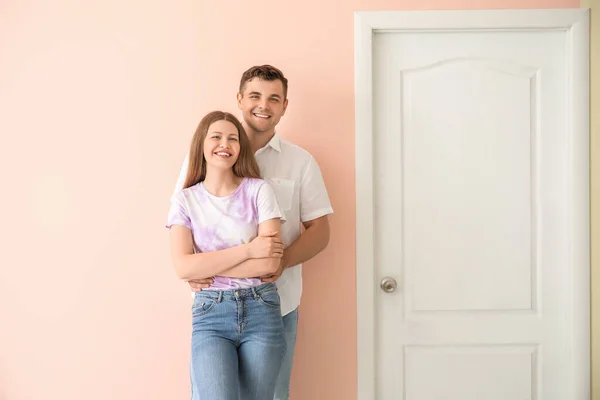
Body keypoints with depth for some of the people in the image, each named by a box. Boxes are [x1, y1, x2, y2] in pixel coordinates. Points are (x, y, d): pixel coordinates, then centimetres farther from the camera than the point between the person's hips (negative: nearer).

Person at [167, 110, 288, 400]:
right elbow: (183, 267, -9)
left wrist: (206, 266, -9)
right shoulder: (185, 200, 3)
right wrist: (248, 249, -14)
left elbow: (270, 263, -8)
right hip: (210, 313, 0)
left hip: (261, 311, 1)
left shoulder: (259, 190, 0)